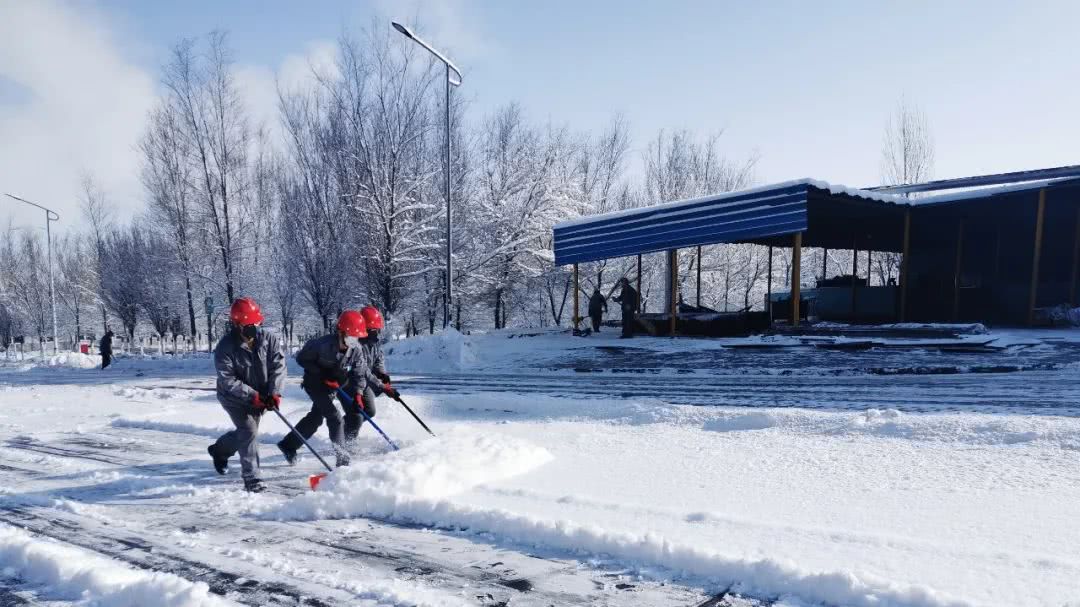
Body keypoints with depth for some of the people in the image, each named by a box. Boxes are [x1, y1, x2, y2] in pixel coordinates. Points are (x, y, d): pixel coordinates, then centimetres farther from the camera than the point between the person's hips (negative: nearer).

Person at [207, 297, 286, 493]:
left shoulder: (268, 339, -14)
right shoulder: (225, 347, -22)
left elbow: (278, 366, -14)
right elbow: (228, 381, -23)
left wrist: (274, 393, -26)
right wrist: (253, 396, -30)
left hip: (260, 396, 5)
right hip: (234, 397, -4)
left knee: (246, 432, 17)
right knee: (249, 431, -18)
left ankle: (219, 450, 48)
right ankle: (251, 478, -9)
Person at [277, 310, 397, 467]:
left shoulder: (357, 349, -18)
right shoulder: (322, 345, -31)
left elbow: (359, 373, -12)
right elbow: (301, 358, -18)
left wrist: (357, 394, -26)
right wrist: (322, 374, -25)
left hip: (333, 386, 6)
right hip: (314, 383, -6)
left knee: (315, 418, 19)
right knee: (335, 417, -16)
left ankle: (288, 444, 39)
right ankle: (342, 458, -9)